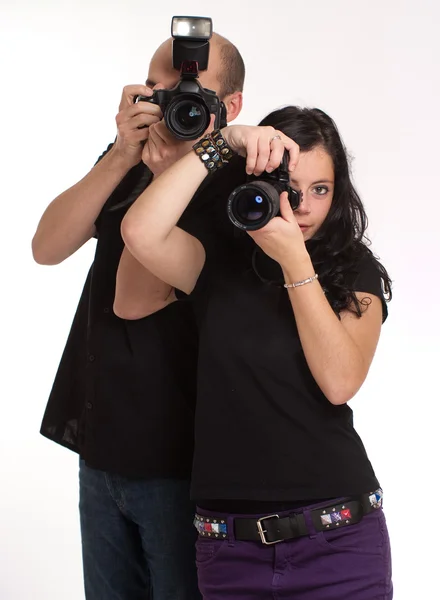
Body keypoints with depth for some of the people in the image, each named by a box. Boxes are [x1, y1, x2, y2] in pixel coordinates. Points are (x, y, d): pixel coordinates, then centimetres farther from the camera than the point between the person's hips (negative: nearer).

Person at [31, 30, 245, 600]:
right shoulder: (126, 162, 5)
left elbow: (132, 301, -22)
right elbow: (46, 248, -8)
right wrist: (122, 158, -17)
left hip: (177, 460, -6)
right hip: (101, 447, 6)